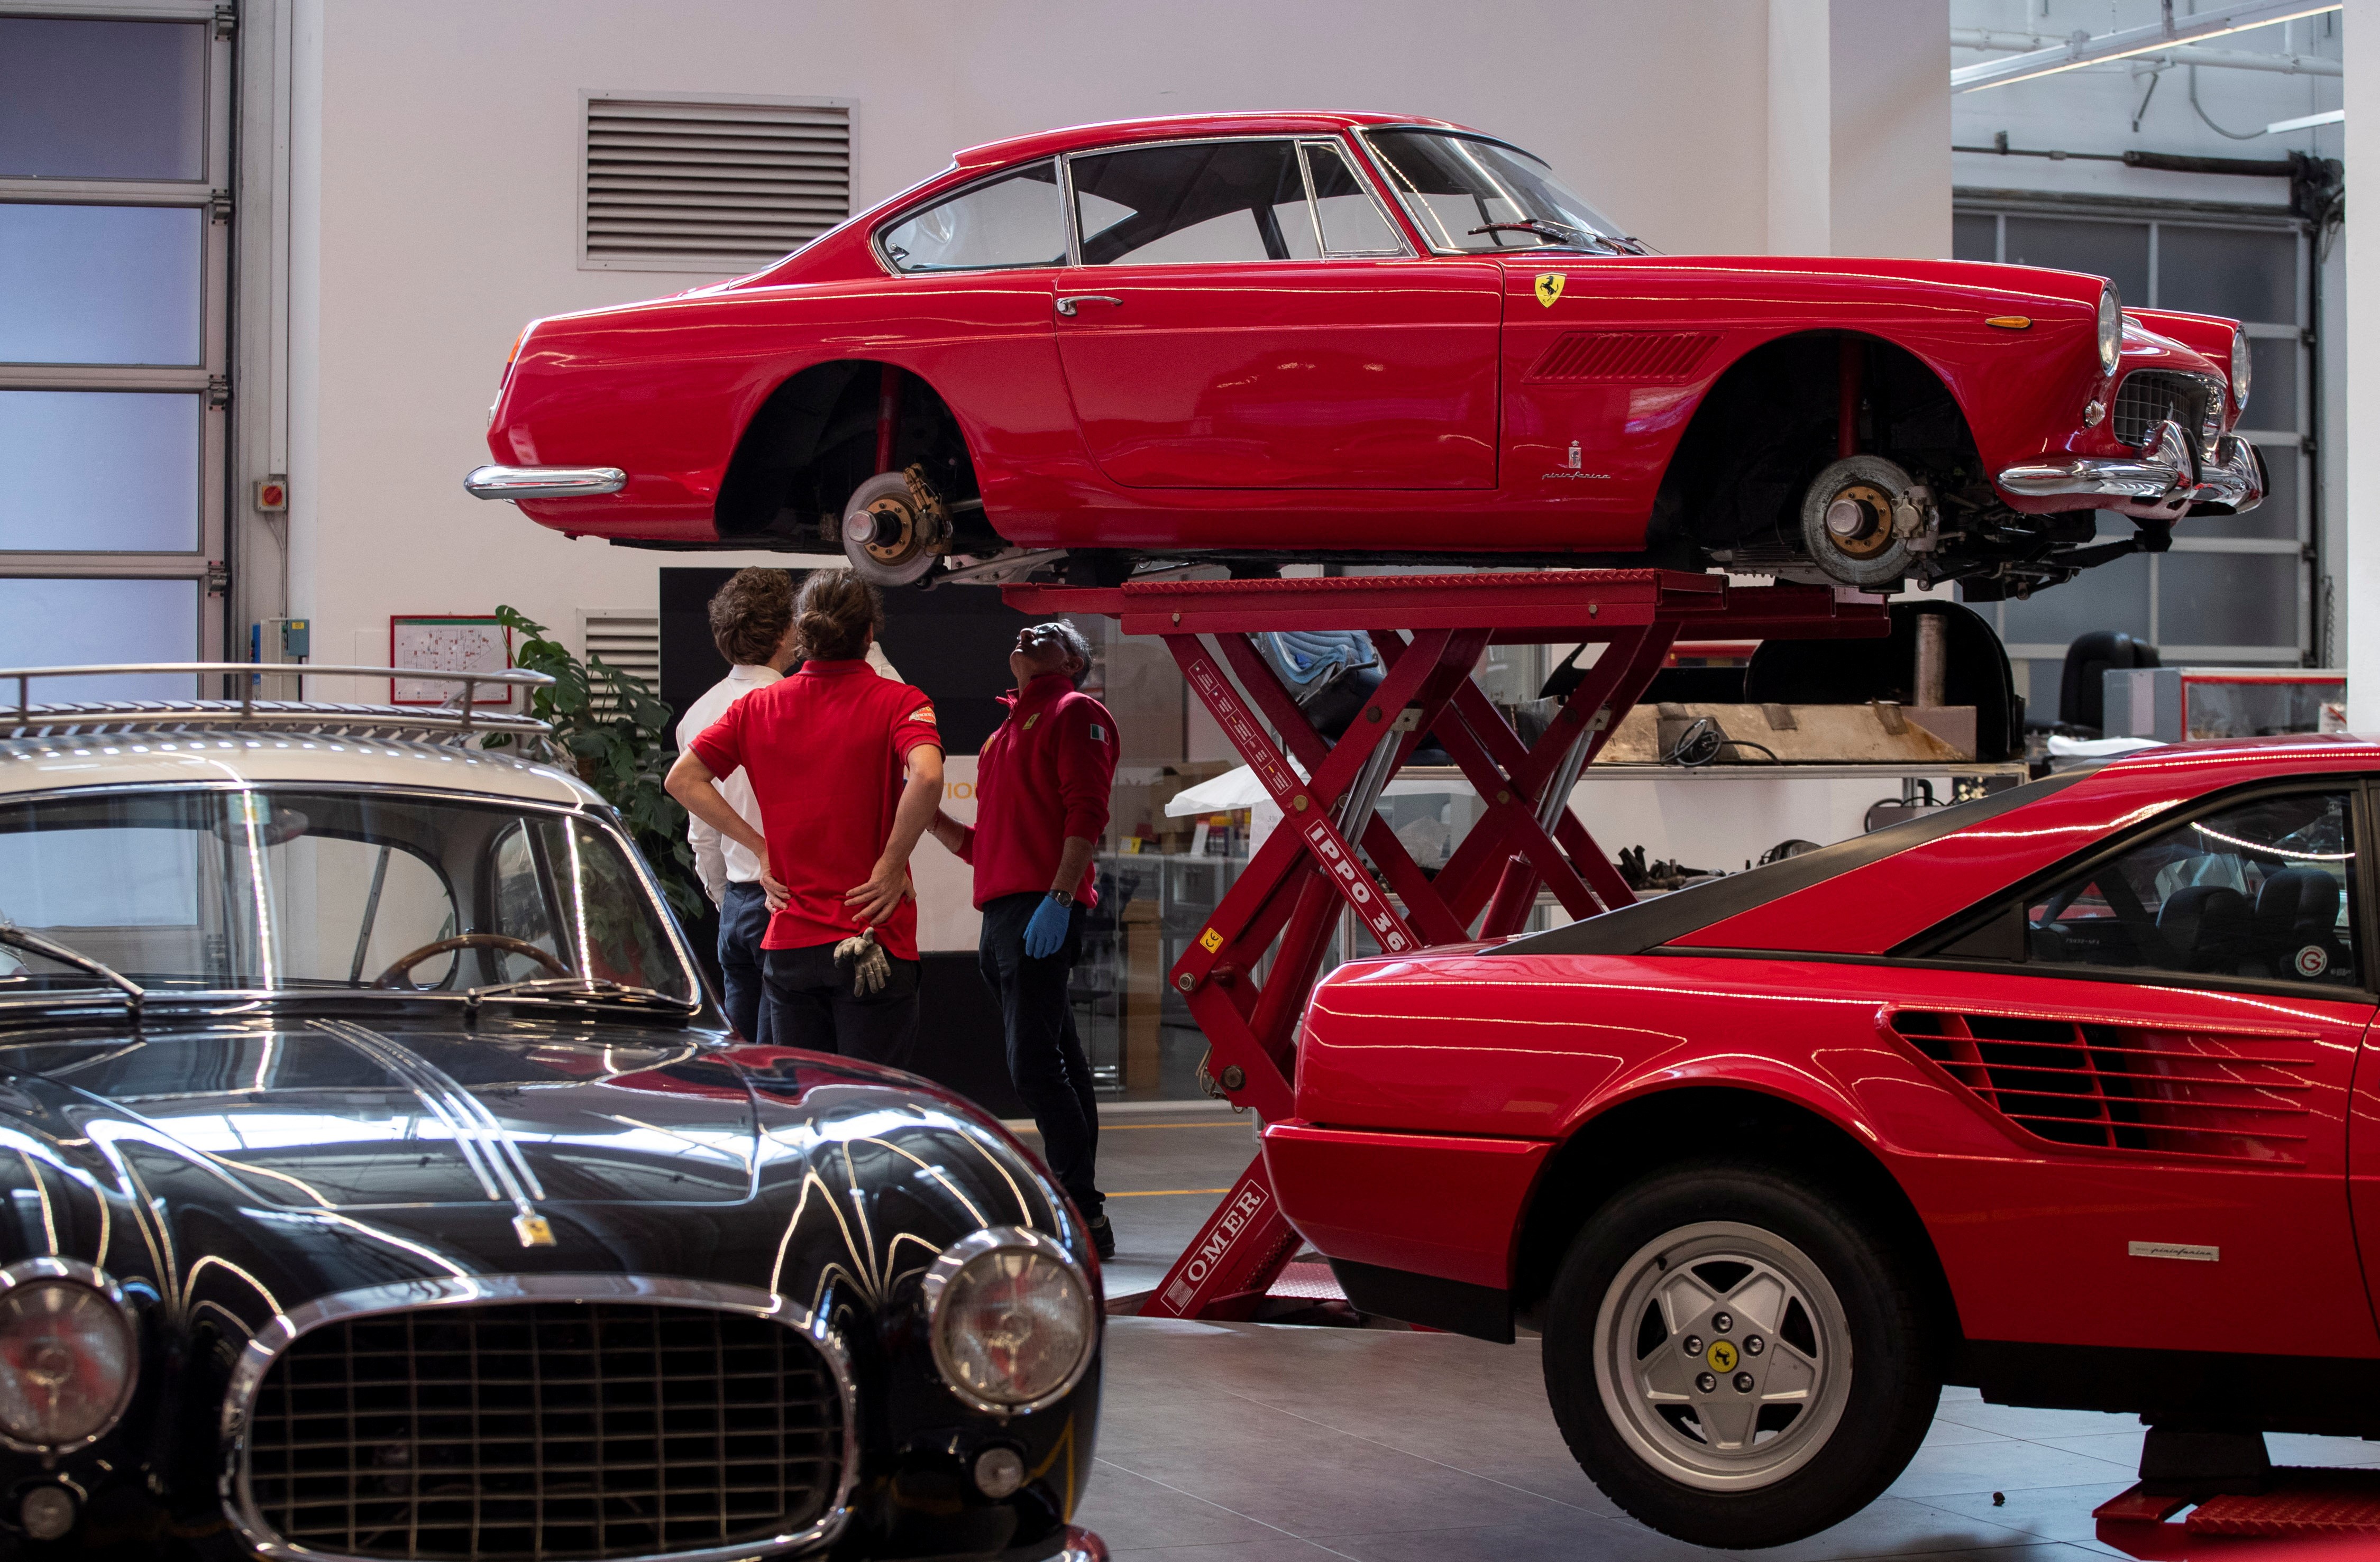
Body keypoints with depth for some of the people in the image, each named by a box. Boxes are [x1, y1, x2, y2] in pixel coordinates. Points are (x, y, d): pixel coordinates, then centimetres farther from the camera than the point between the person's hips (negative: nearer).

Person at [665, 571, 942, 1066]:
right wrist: (891, 867, -13)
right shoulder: (898, 702, -6)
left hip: (789, 941, 4)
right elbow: (926, 776, -24)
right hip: (874, 940, -4)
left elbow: (682, 779, 5)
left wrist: (760, 847, 7)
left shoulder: (759, 706, 7)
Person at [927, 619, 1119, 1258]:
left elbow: (1086, 812, -11)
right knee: (1056, 1068, 8)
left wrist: (1060, 897, -21)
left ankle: (1082, 1211, -16)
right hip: (1001, 911, 9)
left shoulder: (1074, 713, 2)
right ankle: (1081, 1218, 10)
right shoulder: (1008, 732, 29)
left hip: (1042, 912, -9)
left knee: (1034, 1065, -16)